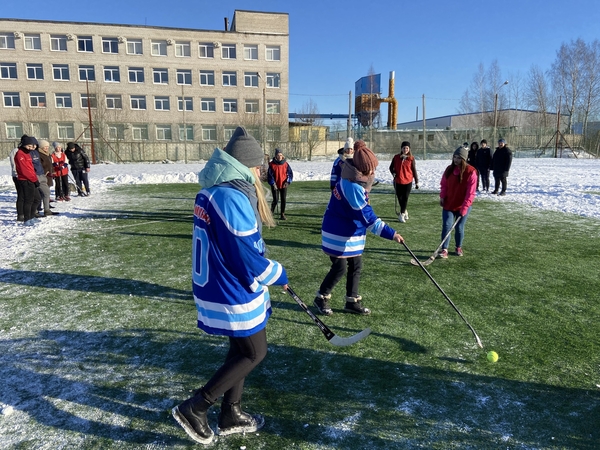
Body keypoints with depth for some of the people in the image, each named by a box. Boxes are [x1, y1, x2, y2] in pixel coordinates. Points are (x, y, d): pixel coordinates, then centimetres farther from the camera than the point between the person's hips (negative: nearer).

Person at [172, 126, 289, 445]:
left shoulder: (210, 192, 5)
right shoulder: (232, 198, -26)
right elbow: (247, 257, -23)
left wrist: (269, 270, 14)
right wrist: (279, 275, -5)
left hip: (214, 286, 9)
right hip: (234, 296, -9)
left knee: (241, 350, 22)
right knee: (254, 353, 9)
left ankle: (231, 416, 36)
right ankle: (195, 409, 17)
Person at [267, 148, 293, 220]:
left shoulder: (285, 164, 1)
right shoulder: (272, 164, -4)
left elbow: (290, 173, 3)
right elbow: (269, 175, -4)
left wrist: (287, 182, -10)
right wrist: (273, 183, -14)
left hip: (284, 185, 2)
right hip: (275, 186, -2)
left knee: (283, 200, 4)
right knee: (275, 200, -7)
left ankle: (283, 215, 14)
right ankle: (271, 213, 13)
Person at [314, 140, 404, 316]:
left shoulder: (354, 182, 2)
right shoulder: (352, 187, -28)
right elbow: (368, 217, -29)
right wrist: (391, 234, -28)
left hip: (352, 234, 9)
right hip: (339, 235, -9)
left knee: (356, 267, 12)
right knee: (340, 268, 1)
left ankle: (352, 301, 25)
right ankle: (321, 298, 21)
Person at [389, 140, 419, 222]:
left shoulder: (411, 158, -2)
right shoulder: (396, 157, 0)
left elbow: (414, 170, 1)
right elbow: (391, 167, 11)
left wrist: (416, 182, 2)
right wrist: (393, 173, -9)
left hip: (408, 181, -2)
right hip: (398, 181, 2)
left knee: (405, 198, -4)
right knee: (400, 198, 11)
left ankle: (402, 215, 4)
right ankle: (404, 211, 32)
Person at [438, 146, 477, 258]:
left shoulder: (471, 172, -15)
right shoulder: (449, 169, -2)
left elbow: (471, 192, -16)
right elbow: (443, 184, 10)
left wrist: (464, 208, -19)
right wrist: (442, 196, -3)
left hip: (462, 206, -2)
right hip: (448, 204, 3)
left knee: (459, 227, 7)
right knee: (446, 225, -7)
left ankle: (459, 247, 28)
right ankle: (444, 249, -3)